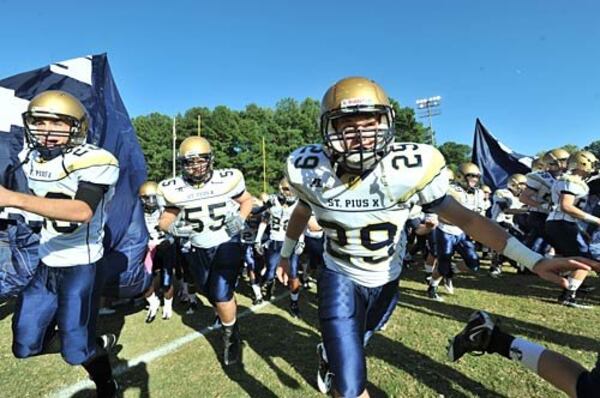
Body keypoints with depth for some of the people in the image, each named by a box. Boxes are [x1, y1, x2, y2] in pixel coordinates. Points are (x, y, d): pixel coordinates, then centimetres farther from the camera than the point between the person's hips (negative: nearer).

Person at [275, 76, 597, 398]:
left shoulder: (408, 170, -25)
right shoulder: (310, 171, -20)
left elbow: (464, 217, -14)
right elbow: (301, 213, 2)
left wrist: (534, 260, -19)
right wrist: (286, 255, 16)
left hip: (385, 279, 2)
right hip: (339, 277, -1)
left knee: (353, 344, 29)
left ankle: (328, 354, 62)